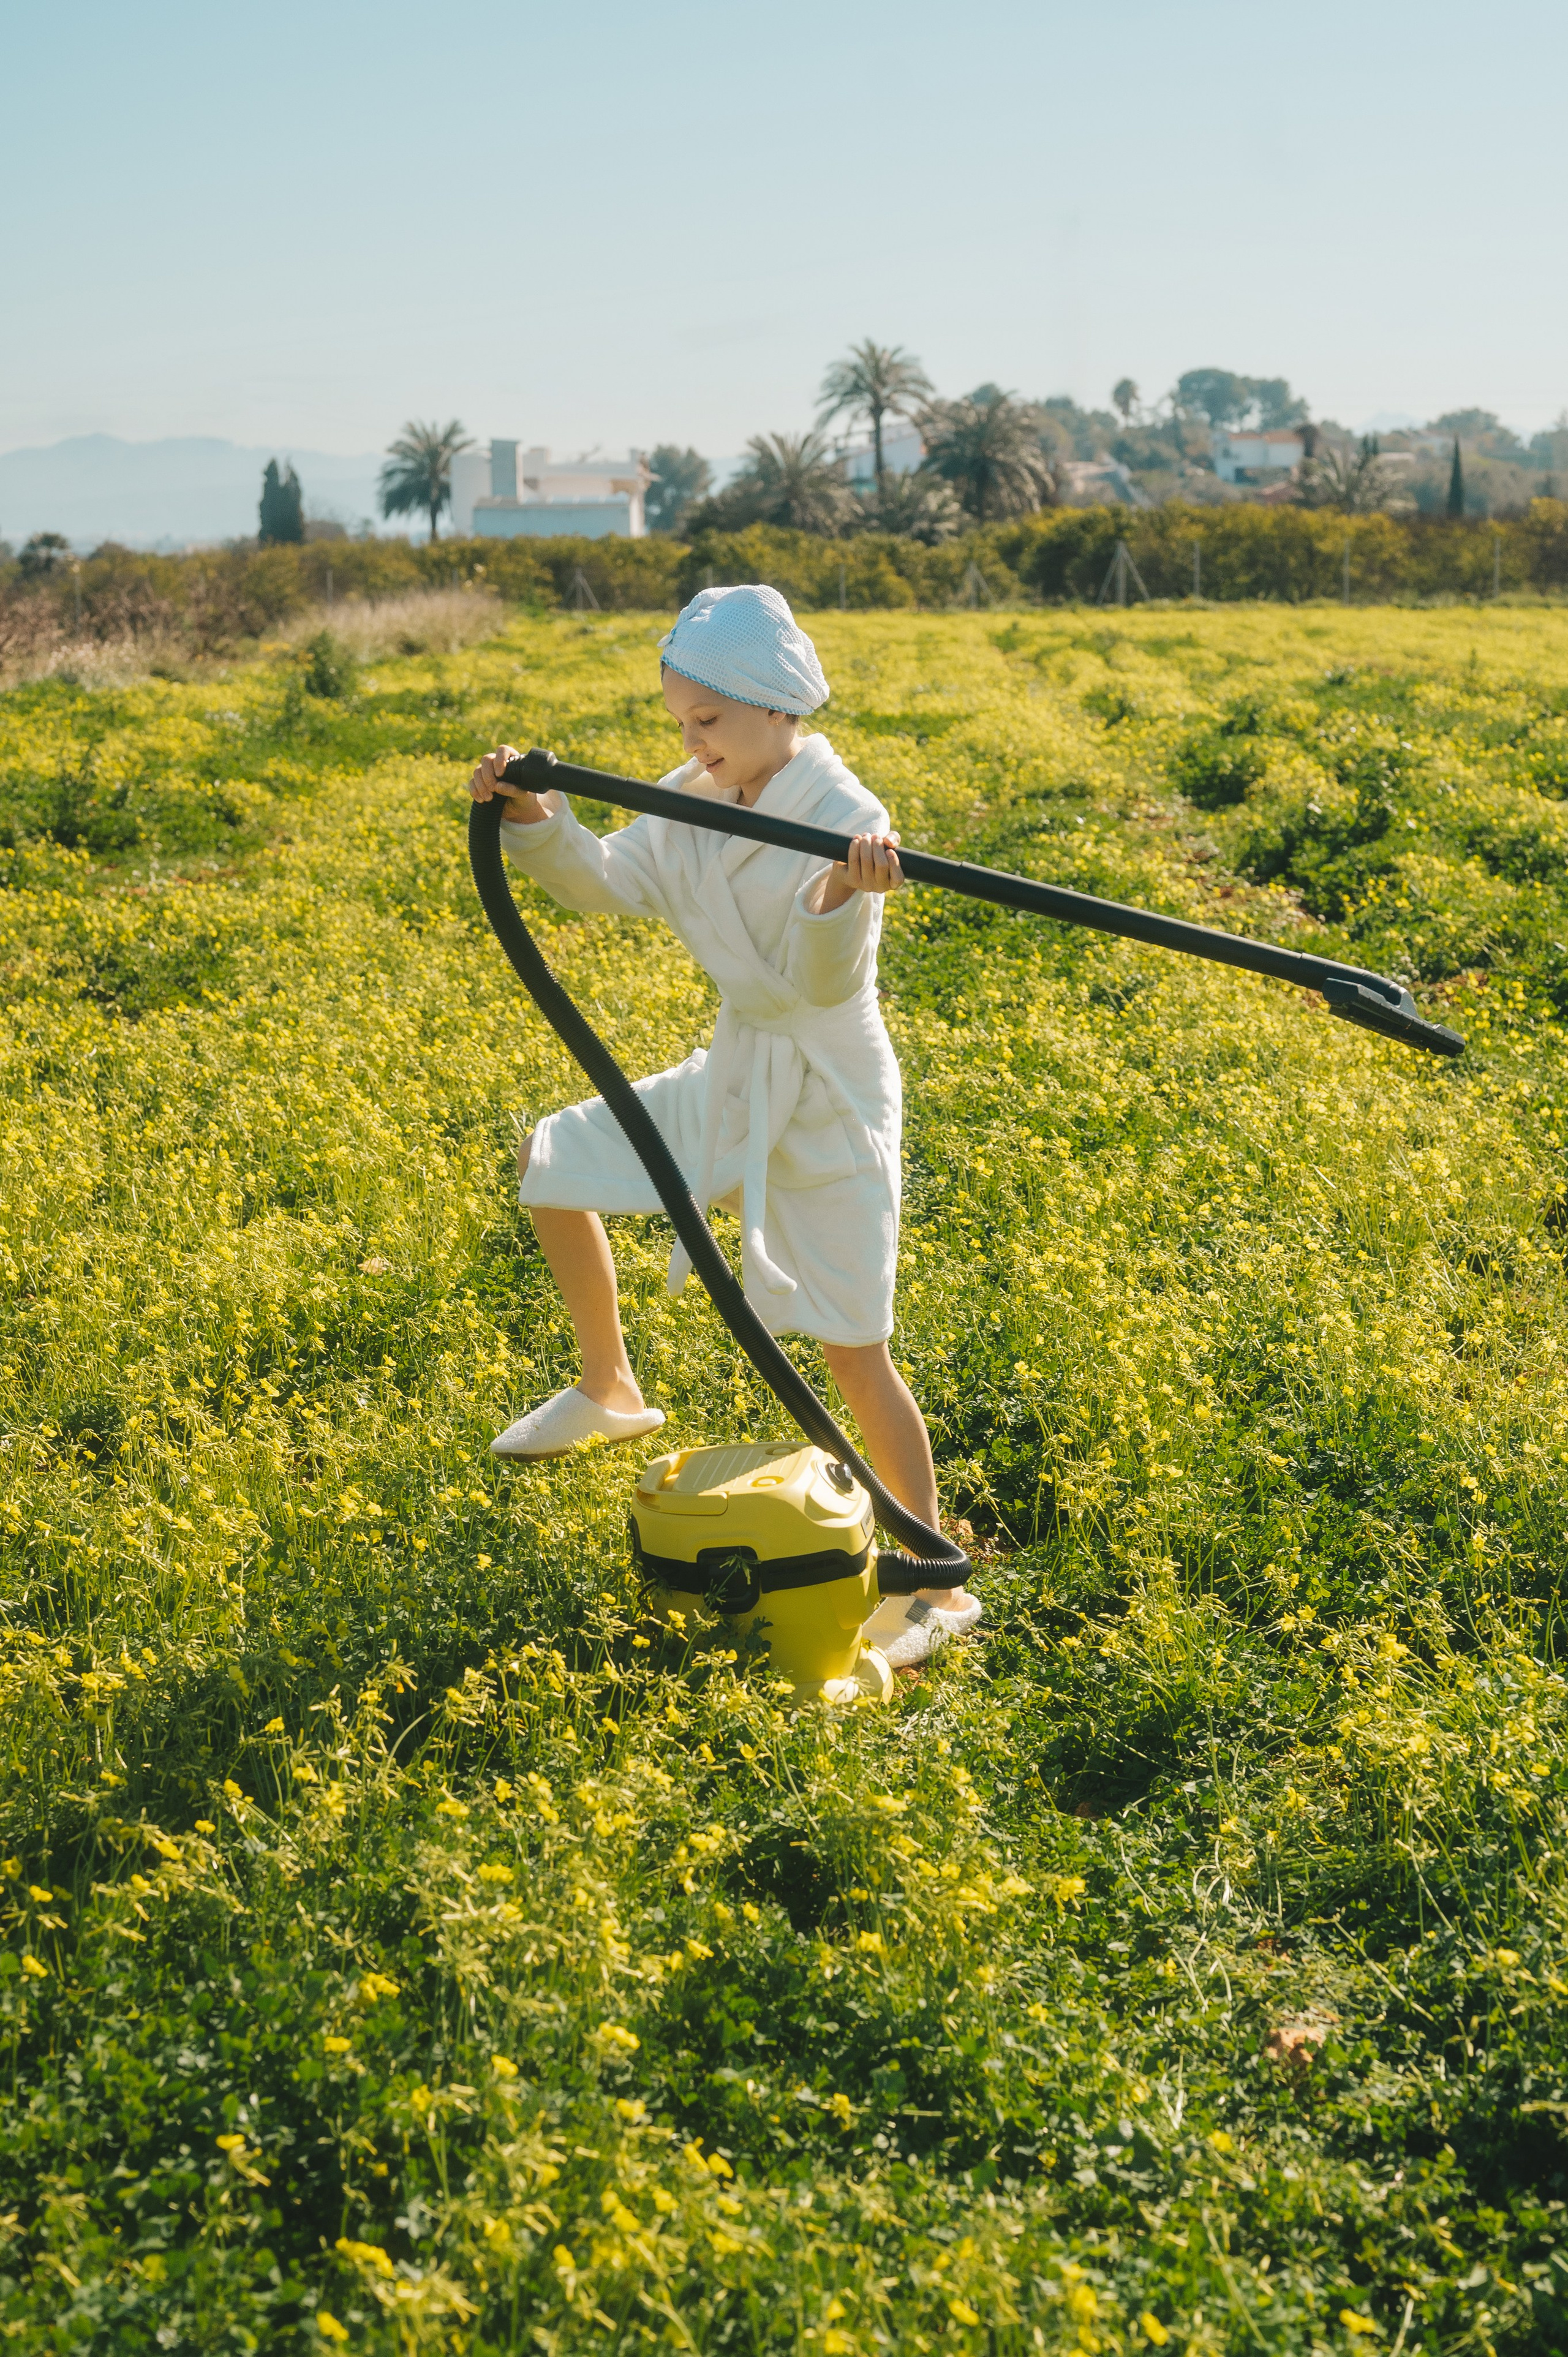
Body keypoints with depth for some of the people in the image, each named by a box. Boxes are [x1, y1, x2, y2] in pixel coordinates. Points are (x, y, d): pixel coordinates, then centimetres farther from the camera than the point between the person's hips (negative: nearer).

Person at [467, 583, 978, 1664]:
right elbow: (610, 879, -1)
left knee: (855, 1351, -5)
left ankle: (936, 1585, 9)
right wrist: (535, 819, -17)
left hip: (827, 1101, -7)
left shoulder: (846, 819, -21)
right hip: (731, 1079, 8)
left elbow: (824, 981, -30)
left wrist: (842, 899, -51)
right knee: (549, 1160, 13)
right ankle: (611, 1390, 29)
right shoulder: (698, 802, 0)